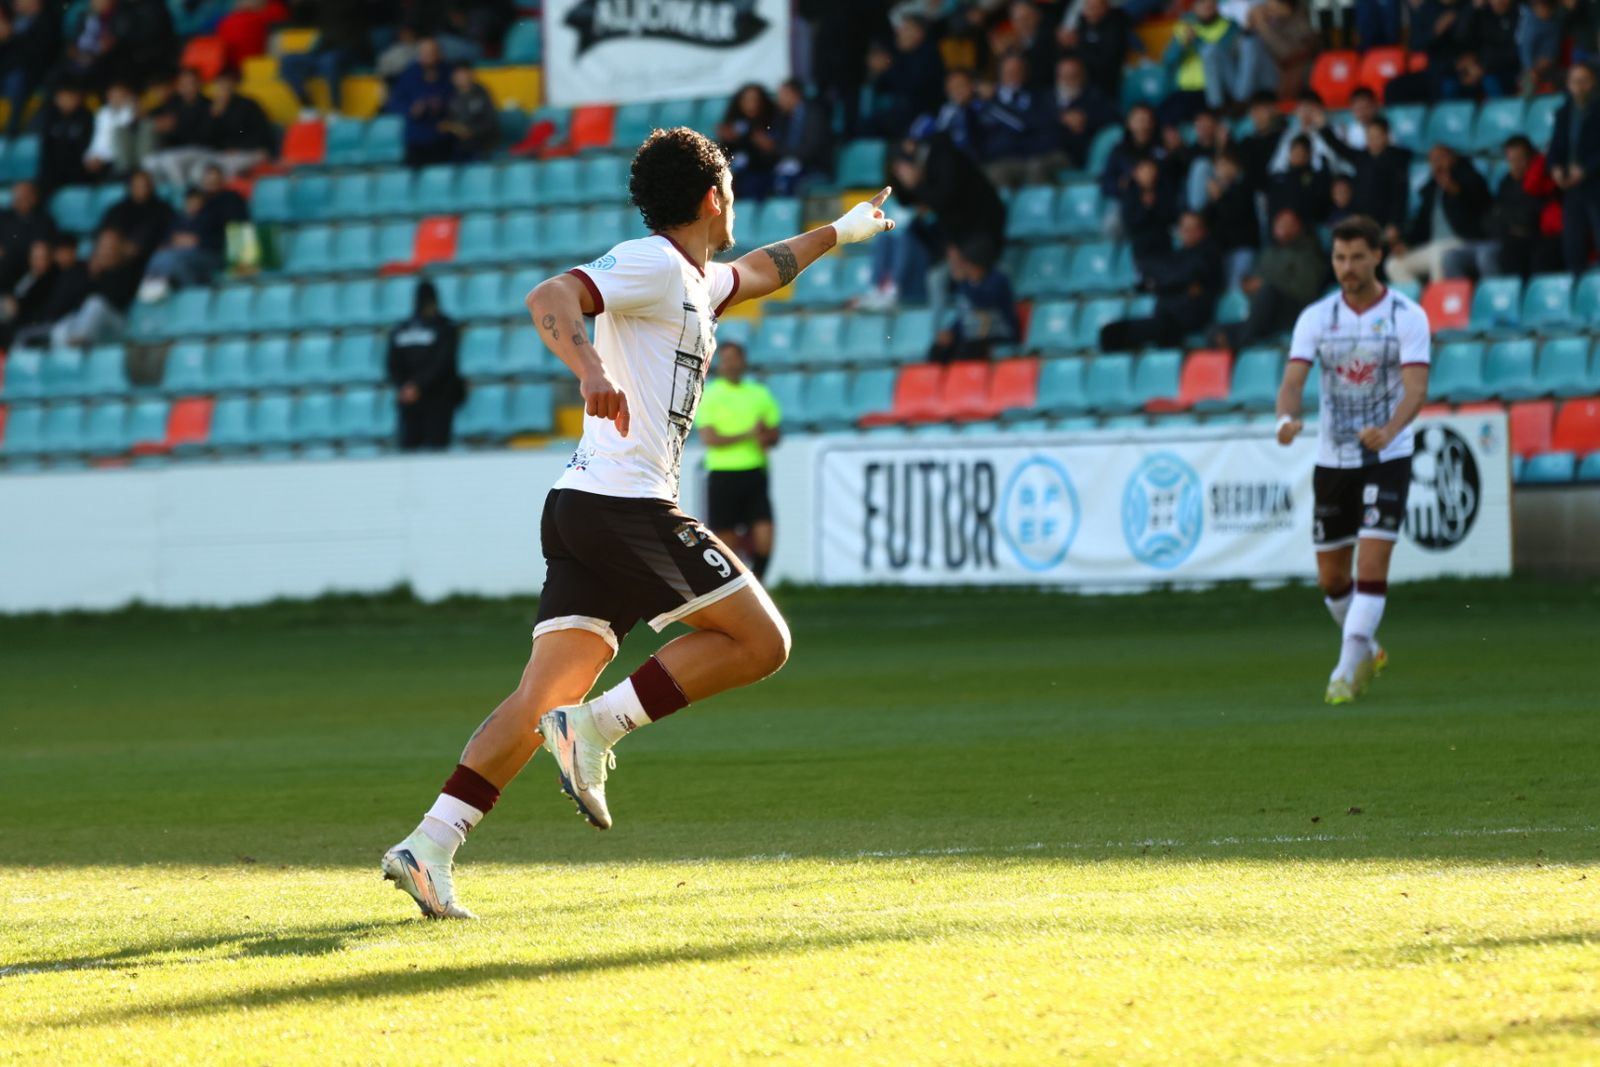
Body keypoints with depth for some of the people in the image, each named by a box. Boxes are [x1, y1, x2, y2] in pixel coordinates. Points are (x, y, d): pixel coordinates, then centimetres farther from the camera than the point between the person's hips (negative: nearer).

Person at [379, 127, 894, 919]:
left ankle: (430, 845, -12)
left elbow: (755, 272, 48)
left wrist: (837, 233, 62)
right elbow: (549, 298, -21)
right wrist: (591, 372, -40)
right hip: (625, 503, -9)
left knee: (543, 699, -1)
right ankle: (597, 726, -13)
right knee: (760, 641, -3)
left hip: (582, 509, 9)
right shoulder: (652, 264, -5)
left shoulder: (698, 283, 25)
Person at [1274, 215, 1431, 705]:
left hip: (1387, 458, -3)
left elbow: (1416, 387, -18)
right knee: (1331, 576, 9)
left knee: (1372, 564, -16)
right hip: (1332, 459, 3)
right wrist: (1287, 418, -33)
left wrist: (1388, 431, -38)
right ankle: (1366, 651, 34)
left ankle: (1346, 673, -10)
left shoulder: (1406, 315, -8)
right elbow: (1294, 377, -10)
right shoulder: (1317, 317, 0)